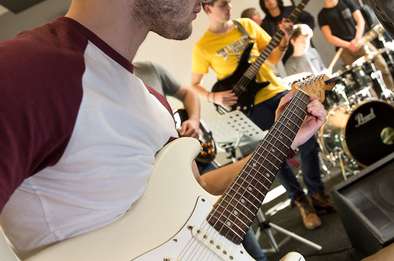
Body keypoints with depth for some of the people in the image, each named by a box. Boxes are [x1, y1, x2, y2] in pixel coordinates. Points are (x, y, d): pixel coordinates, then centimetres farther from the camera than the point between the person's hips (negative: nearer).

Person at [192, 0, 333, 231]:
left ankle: (317, 192, 20)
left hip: (276, 90, 4)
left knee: (308, 138, 0)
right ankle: (300, 200, 20)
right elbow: (194, 85, 3)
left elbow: (274, 57, 10)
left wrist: (284, 40, -10)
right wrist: (214, 97, -15)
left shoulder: (247, 25, 7)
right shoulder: (203, 47, -5)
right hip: (251, 104, -4)